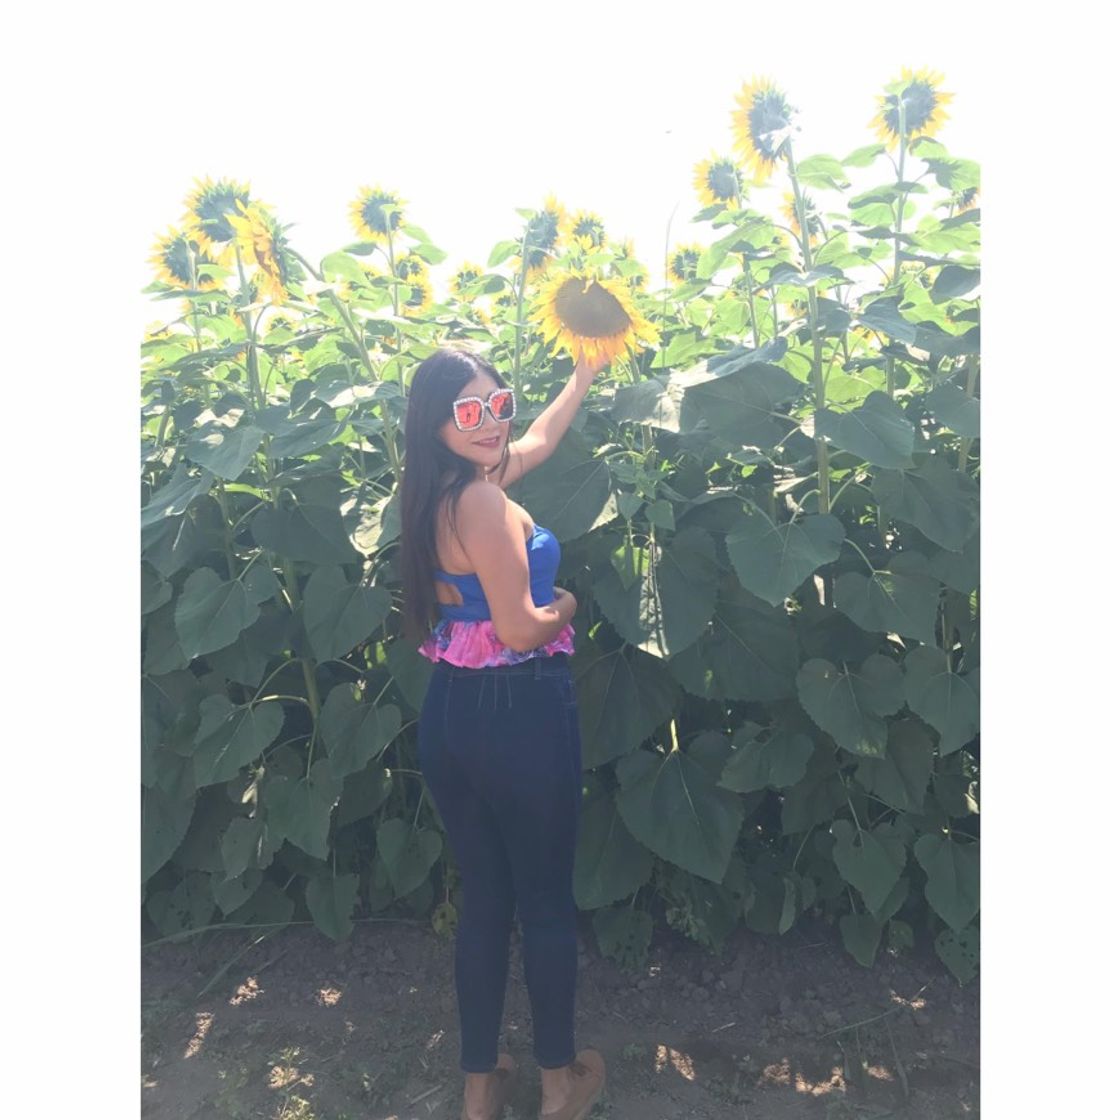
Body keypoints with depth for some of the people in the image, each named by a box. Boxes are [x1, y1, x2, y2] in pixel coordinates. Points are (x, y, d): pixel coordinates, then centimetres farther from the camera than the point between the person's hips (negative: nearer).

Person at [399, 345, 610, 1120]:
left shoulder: (445, 488, 9)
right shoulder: (483, 499, -19)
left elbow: (540, 440, 25)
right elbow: (520, 629, -23)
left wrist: (584, 376, 32)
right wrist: (566, 605, -2)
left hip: (451, 715, 8)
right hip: (519, 716, -8)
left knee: (483, 895, 20)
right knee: (547, 899, 13)